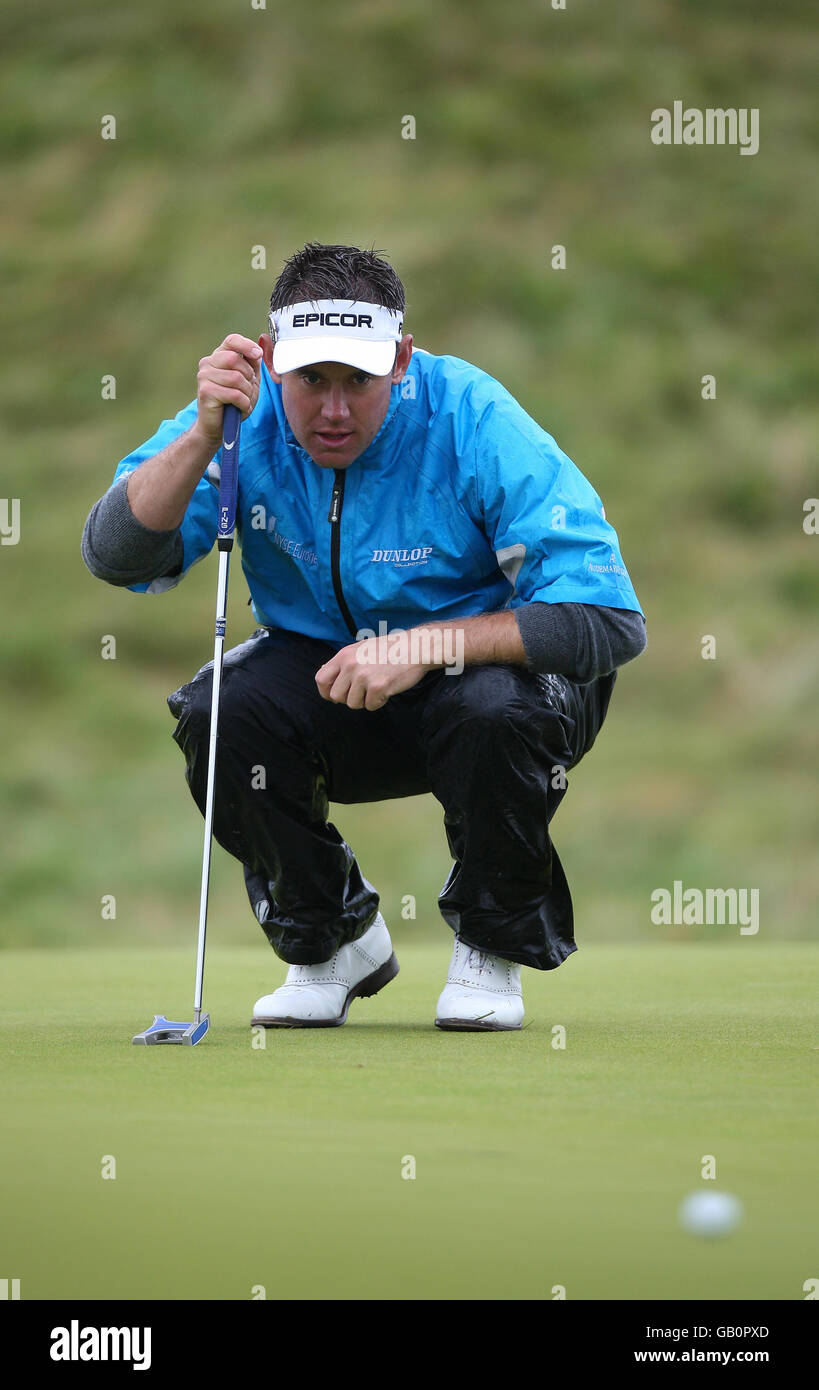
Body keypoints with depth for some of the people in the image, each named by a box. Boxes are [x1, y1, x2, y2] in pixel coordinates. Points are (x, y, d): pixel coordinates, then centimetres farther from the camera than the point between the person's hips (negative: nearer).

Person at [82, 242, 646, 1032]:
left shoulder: (472, 421, -25)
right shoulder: (250, 417, -15)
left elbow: (607, 618, -29)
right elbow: (117, 556, -23)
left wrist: (427, 645, -36)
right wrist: (202, 435, -37)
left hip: (479, 673, -3)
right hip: (325, 685, 3)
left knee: (497, 709, -36)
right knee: (220, 709, -26)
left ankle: (490, 949, -6)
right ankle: (333, 940, 0)